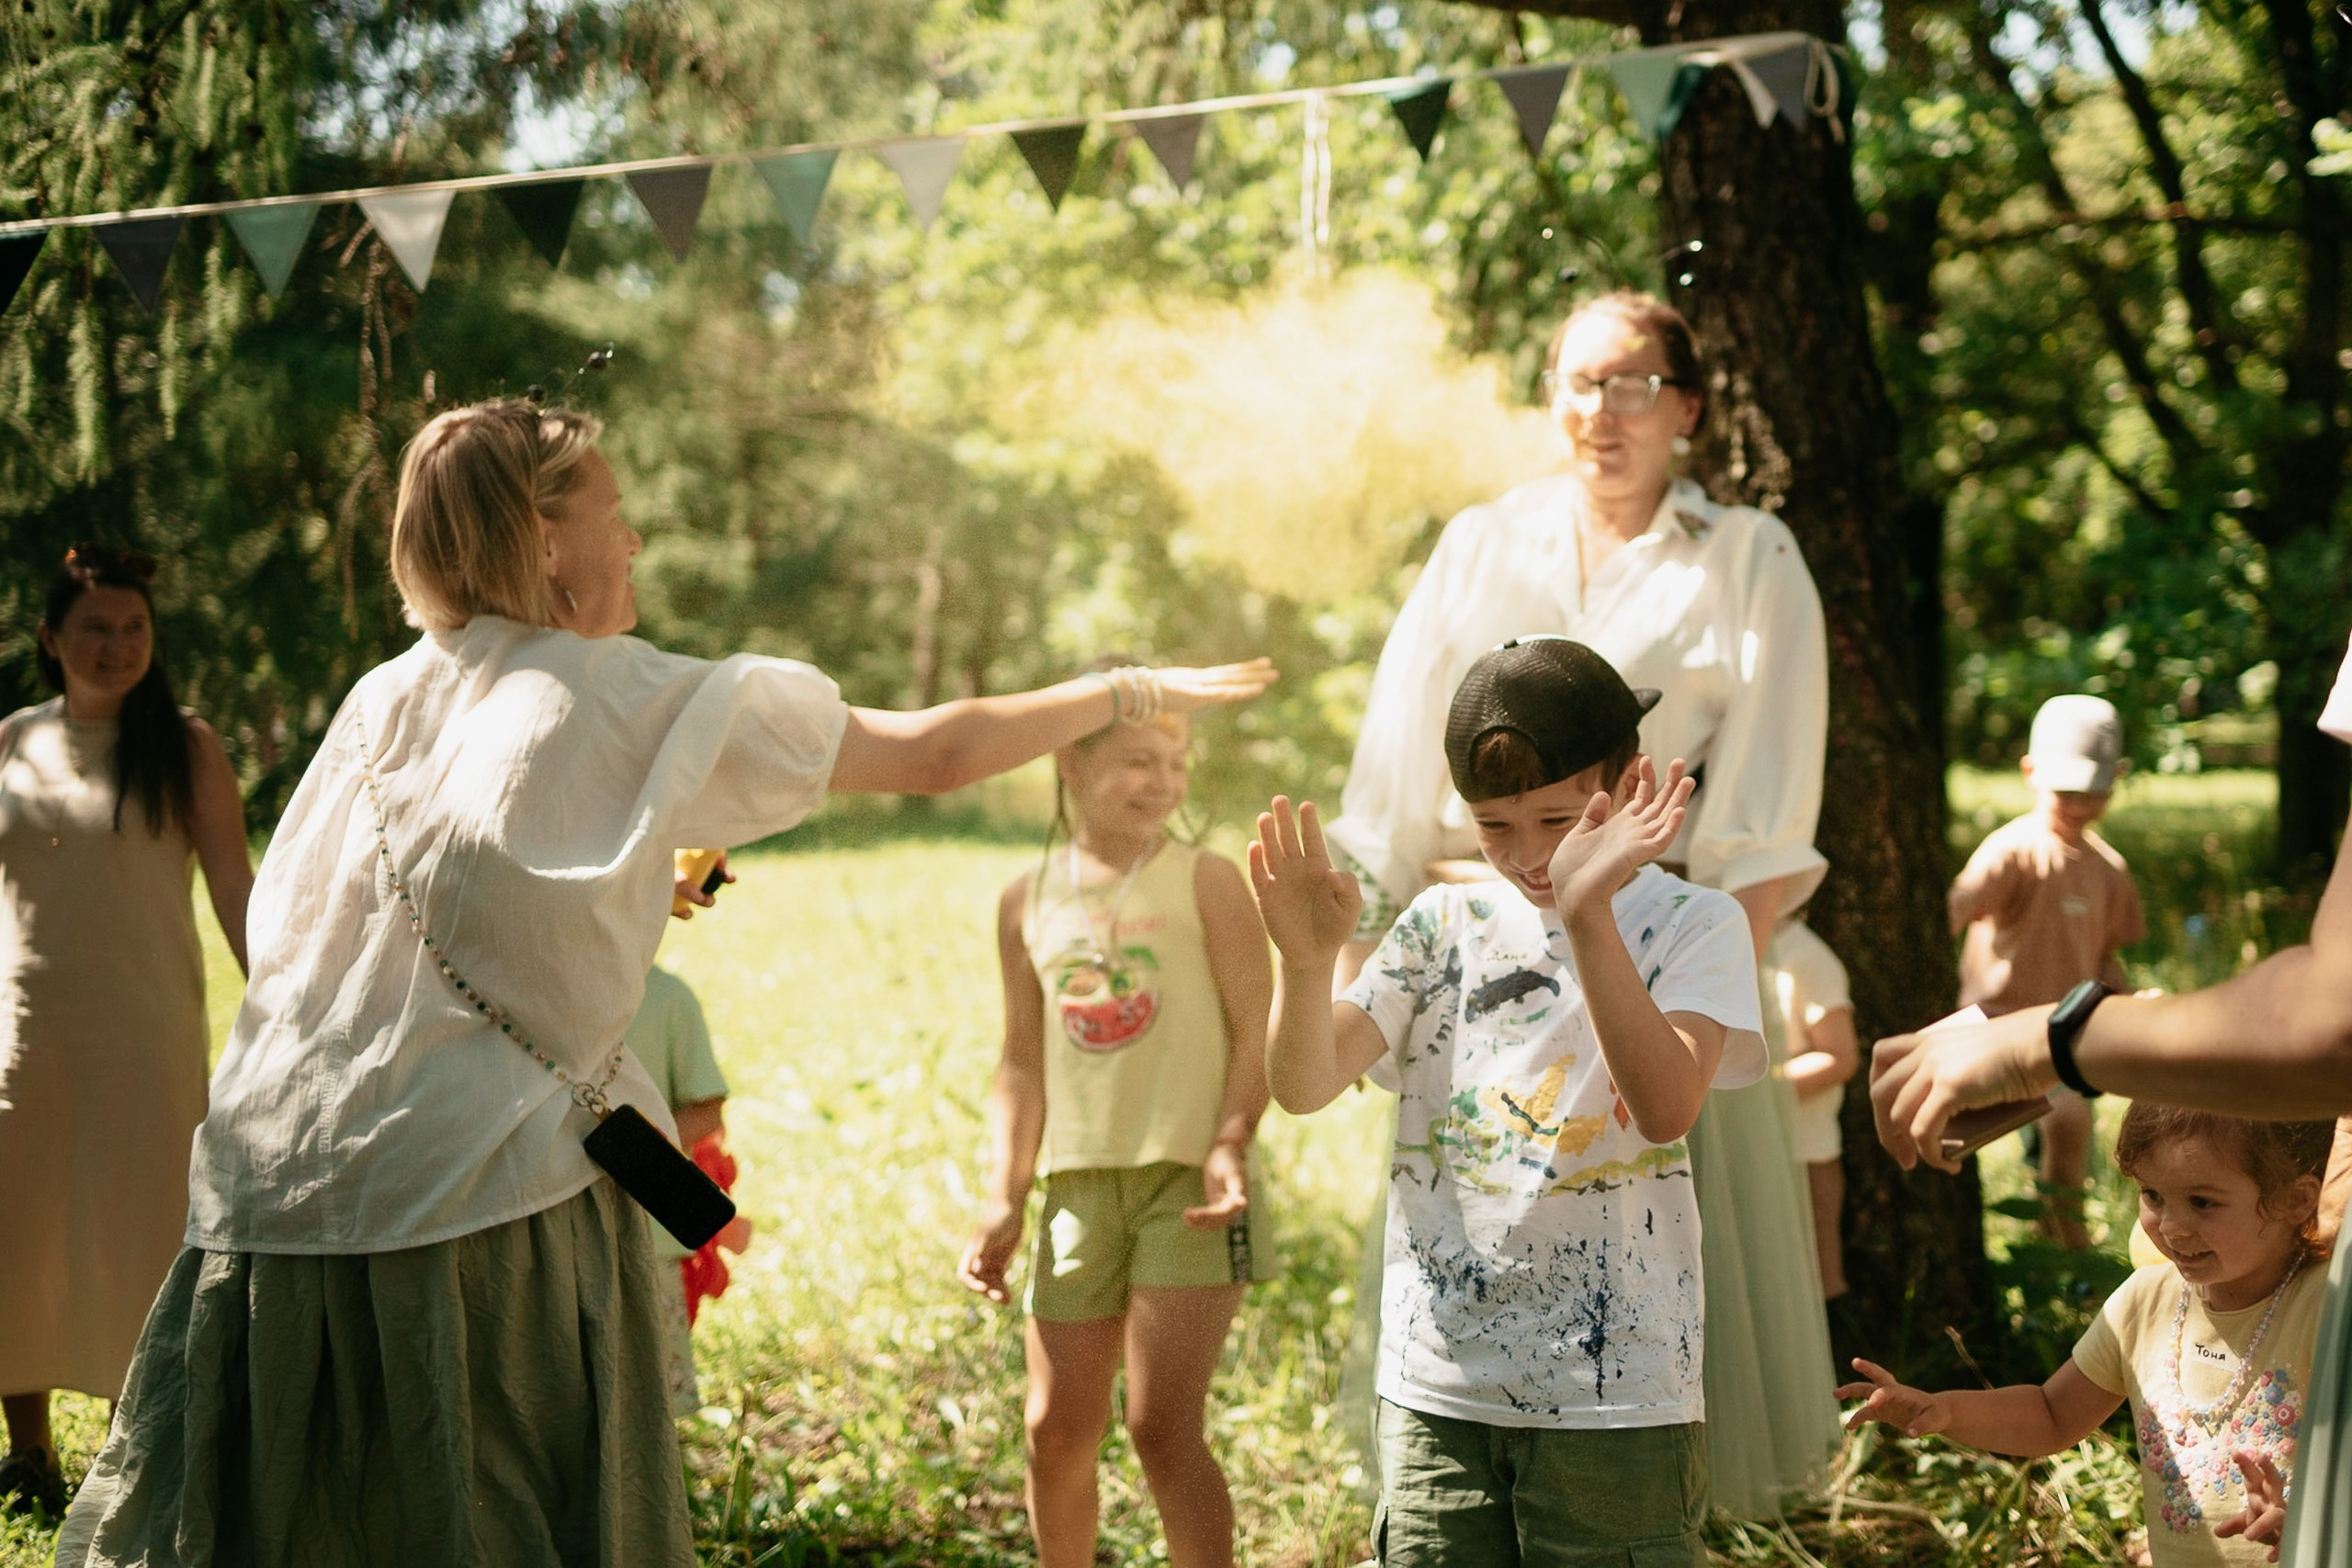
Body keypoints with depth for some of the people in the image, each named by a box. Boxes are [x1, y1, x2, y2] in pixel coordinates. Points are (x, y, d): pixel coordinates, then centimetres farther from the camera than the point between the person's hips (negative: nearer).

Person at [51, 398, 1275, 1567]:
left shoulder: (380, 702, 12)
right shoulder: (648, 708, -1)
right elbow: (935, 755, 3)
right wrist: (1129, 691, 18)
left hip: (266, 1215, 5)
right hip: (477, 1216, -5)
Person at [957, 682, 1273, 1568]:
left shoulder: (1205, 883, -2)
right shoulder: (1028, 903, 9)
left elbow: (1256, 1035, -4)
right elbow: (1024, 1061, 13)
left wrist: (1230, 1145, -20)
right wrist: (1004, 1202, 7)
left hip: (1187, 1183, -4)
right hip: (1079, 1188, 4)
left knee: (1163, 1427, -10)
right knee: (1056, 1430, 9)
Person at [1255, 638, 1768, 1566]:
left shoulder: (1689, 924, -1)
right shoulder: (1446, 925, 9)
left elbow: (1668, 1106, -20)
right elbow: (1304, 1086, -1)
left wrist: (1587, 913, -28)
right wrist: (1307, 958, -20)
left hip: (1615, 1395, -3)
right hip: (1436, 1386, 3)